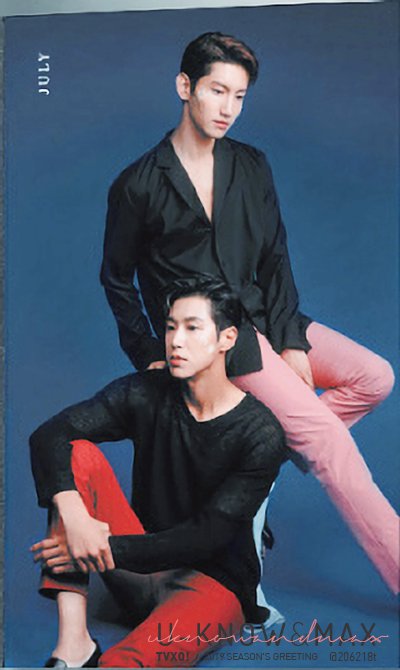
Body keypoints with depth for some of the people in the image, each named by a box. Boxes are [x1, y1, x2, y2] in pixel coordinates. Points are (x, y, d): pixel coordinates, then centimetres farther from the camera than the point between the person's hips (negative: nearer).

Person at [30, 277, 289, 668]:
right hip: (141, 565, 5)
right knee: (79, 454, -20)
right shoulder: (146, 394, -5)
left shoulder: (260, 433, -14)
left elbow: (208, 535, -18)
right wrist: (74, 516, -33)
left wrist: (108, 550, -24)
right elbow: (50, 435, -16)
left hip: (214, 585, -5)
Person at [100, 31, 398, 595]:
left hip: (261, 317, 6)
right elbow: (116, 280, 4)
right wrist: (149, 356, -1)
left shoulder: (252, 166, 8)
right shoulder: (137, 185, -5)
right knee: (330, 438, -16)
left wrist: (292, 341, -4)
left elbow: (275, 260, 7)